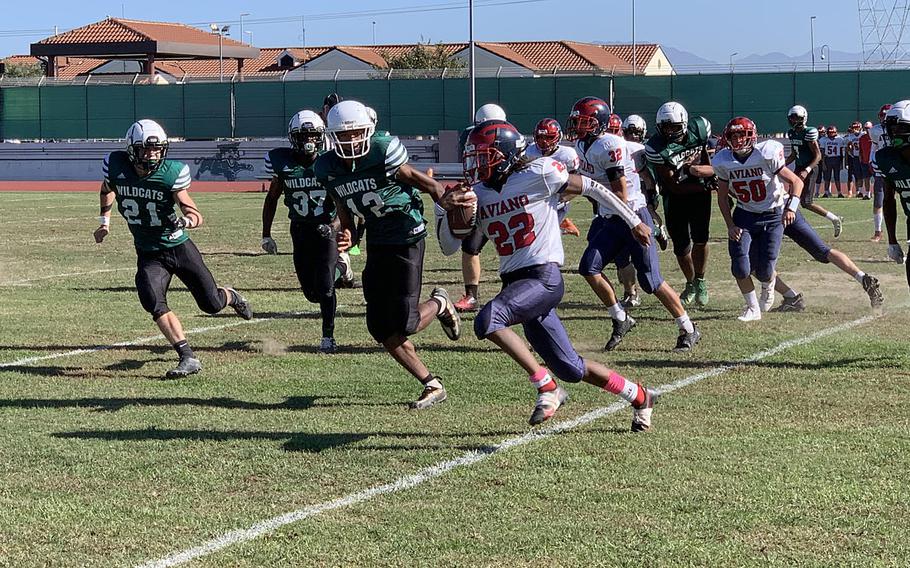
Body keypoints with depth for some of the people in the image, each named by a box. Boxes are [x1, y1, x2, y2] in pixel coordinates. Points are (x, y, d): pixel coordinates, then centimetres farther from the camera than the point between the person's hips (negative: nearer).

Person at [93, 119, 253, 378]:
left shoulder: (172, 173, -19)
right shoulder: (116, 166, -11)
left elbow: (195, 215, -19)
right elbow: (107, 190, 14)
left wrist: (185, 221, -40)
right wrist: (105, 222, 14)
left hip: (179, 246, -2)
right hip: (148, 254, 2)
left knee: (211, 303, 4)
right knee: (152, 302, -21)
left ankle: (231, 297, 43)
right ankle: (188, 358, -15)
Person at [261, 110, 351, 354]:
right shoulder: (283, 163, -7)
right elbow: (272, 199, 7)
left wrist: (335, 226, -22)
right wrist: (266, 234, 6)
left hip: (327, 227, -3)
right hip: (300, 230, 3)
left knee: (324, 287, -11)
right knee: (312, 293, 7)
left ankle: (328, 336, 8)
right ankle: (339, 263, 38)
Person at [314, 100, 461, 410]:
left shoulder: (383, 153, -20)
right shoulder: (328, 169, -2)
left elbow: (426, 184, -10)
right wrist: (346, 233, -7)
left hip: (407, 238, -6)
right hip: (376, 243, 6)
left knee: (404, 324, -12)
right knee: (380, 328, 3)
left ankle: (439, 304, 23)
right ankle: (432, 385, 16)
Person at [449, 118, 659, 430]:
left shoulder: (539, 174, -8)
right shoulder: (478, 194, 9)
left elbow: (592, 188, 2)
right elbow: (449, 246, 8)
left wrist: (634, 222, 10)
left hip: (544, 278, -7)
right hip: (515, 283, 7)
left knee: (487, 320, -29)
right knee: (570, 369, 9)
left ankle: (546, 386, -16)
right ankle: (640, 397, 29)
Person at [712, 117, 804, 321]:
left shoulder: (767, 155, -20)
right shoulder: (723, 162, -8)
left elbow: (796, 182, -15)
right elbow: (722, 197, 4)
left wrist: (791, 208, -30)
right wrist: (730, 225, -5)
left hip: (772, 215, -3)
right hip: (744, 216, 3)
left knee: (764, 271, -6)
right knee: (740, 268, -11)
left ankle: (768, 286, 33)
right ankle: (753, 308, 13)